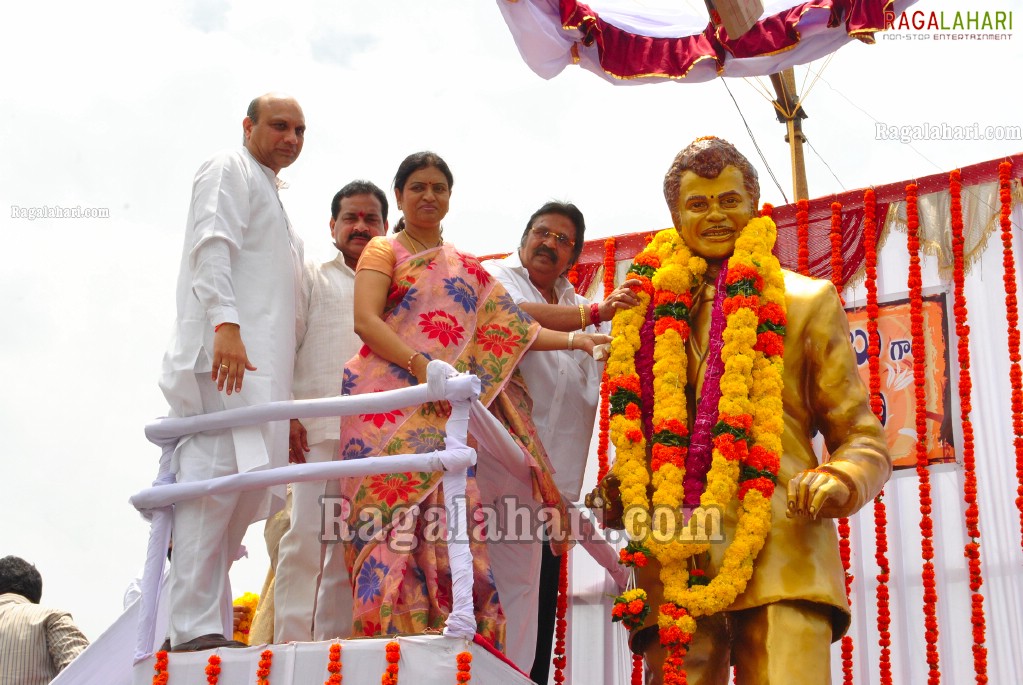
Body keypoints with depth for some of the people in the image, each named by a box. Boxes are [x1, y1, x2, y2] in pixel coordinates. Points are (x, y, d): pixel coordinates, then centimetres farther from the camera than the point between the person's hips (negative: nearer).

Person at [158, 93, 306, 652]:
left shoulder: (271, 196, 33)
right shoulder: (228, 170, 7)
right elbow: (212, 246, -10)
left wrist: (289, 404, 24)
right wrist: (225, 324, -25)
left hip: (257, 360, 9)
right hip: (226, 351, -9)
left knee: (245, 483, 1)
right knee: (219, 474, -17)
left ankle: (206, 623, 2)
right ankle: (196, 627, -20)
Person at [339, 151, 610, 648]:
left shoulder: (464, 267, 26)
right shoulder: (384, 250, 12)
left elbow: (506, 330, 17)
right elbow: (365, 319, -4)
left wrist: (575, 339, 6)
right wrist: (420, 365, -17)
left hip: (446, 414, 4)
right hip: (390, 401, -4)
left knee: (449, 517, -11)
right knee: (396, 519, -18)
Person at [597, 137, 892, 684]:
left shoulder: (806, 301, 15)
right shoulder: (648, 311, 20)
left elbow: (863, 439, 13)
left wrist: (840, 481, -10)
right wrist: (618, 491, 3)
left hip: (780, 558, -2)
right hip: (672, 565, 2)